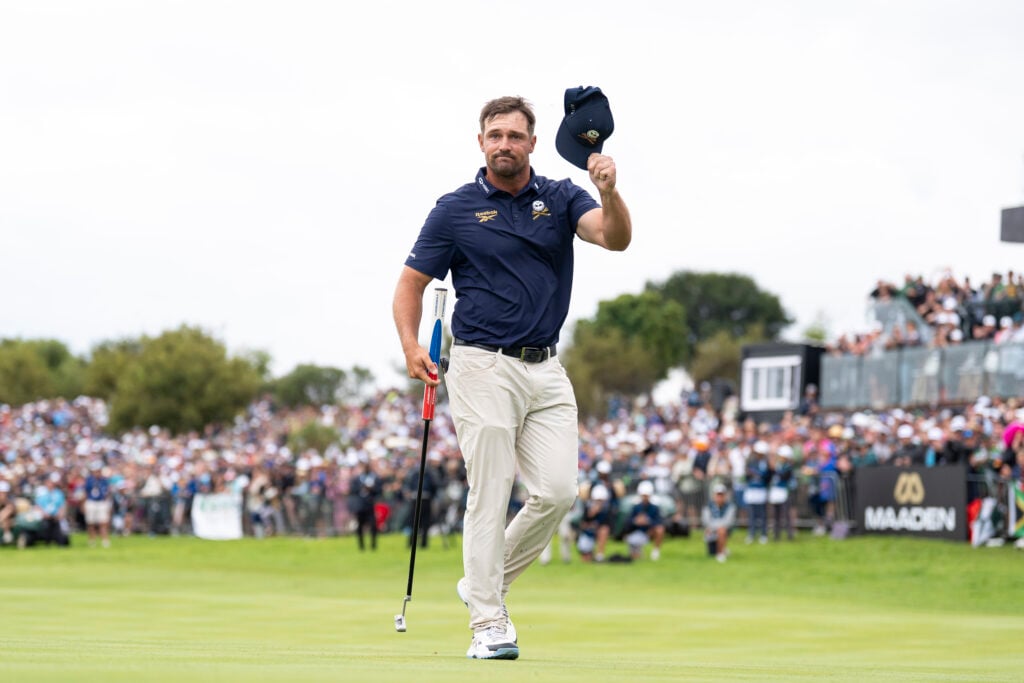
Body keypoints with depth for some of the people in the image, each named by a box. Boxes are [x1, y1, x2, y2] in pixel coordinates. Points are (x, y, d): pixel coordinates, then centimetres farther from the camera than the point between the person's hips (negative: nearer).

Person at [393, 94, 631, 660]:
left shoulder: (561, 199, 7)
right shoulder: (455, 209, 1)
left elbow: (615, 238, -11)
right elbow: (412, 282, 6)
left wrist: (609, 193, -33)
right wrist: (411, 346, -10)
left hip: (546, 369, 3)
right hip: (483, 365, -3)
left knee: (558, 490, -4)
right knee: (489, 496, -6)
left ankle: (487, 582, 17)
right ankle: (488, 625, -2)